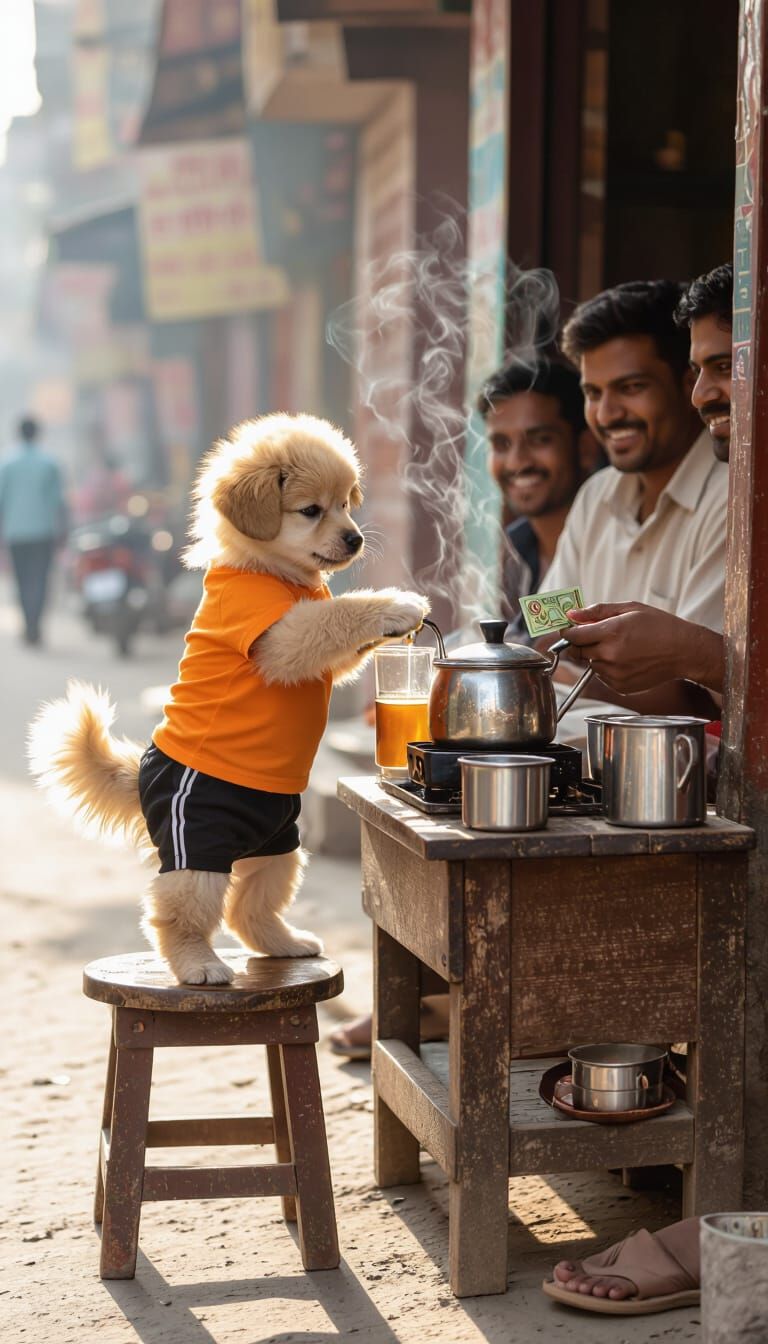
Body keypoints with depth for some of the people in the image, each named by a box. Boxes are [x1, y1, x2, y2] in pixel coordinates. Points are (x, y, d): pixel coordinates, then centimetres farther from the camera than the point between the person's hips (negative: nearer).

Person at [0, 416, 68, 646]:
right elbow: (59, 499, -2)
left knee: (23, 579, 11)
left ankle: (29, 624, 15)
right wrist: (62, 527, 5)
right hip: (43, 530, -1)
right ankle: (34, 623, -17)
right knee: (40, 578, -2)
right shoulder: (49, 463, -2)